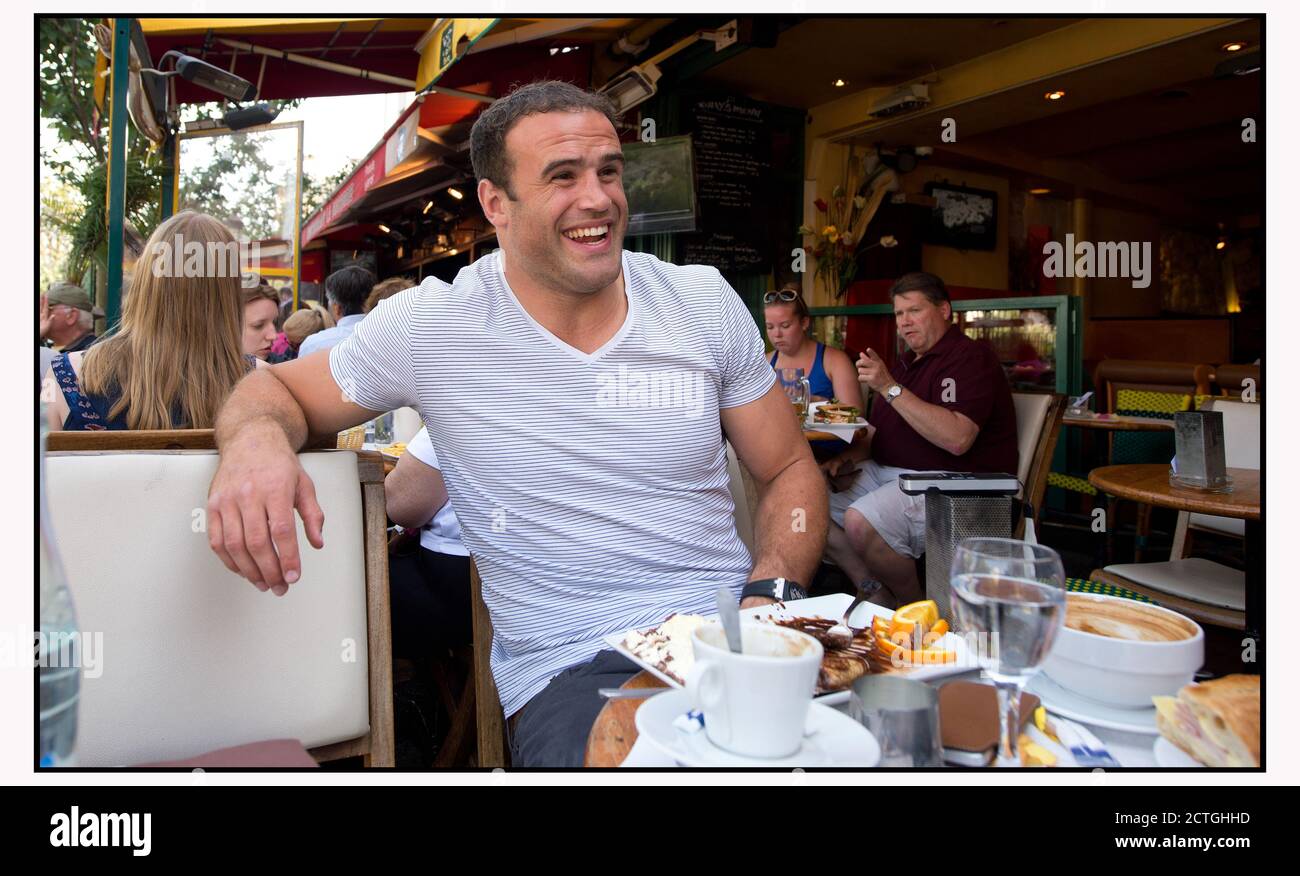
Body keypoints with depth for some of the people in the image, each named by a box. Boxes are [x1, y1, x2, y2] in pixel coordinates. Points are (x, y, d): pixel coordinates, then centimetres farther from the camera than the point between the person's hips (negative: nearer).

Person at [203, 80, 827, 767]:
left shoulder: (705, 300, 4)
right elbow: (277, 388, 10)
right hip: (573, 667, -2)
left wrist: (768, 596, -10)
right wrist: (257, 437, -16)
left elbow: (790, 471, 10)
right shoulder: (429, 325, -4)